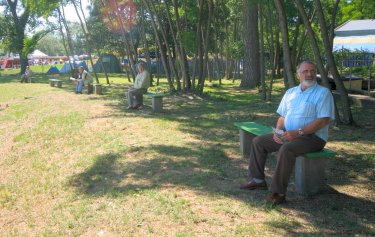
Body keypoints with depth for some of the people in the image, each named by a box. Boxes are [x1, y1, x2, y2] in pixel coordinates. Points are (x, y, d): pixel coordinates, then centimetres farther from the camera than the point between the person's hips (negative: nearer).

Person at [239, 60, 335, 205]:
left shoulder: (323, 93, -7)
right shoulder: (290, 92, 14)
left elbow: (323, 121, -17)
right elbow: (282, 116, 17)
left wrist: (298, 132, -24)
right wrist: (278, 130, -6)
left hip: (313, 136, -7)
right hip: (288, 134, 7)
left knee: (286, 149, -35)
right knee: (258, 142, 0)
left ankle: (278, 192, -26)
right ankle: (258, 180, 6)